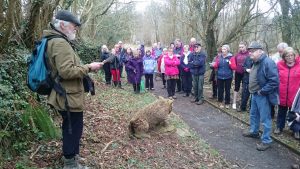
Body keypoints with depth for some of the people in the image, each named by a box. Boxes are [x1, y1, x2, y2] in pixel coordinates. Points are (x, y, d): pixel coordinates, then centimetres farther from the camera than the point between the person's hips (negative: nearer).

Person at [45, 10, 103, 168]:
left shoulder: (56, 41, 14)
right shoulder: (60, 43, -20)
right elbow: (67, 71, -29)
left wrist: (85, 67, 11)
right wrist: (88, 67, -19)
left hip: (66, 96, 11)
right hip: (69, 97, -11)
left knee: (70, 128, 23)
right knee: (73, 129, 2)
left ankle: (69, 155, 40)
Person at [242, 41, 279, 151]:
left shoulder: (268, 62, -22)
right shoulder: (256, 62, 9)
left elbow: (274, 81, -26)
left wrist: (262, 91, -21)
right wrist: (253, 90, 12)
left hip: (263, 96, -10)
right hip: (255, 94, 10)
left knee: (265, 119, 1)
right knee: (253, 114, 23)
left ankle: (266, 141, 13)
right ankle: (253, 131, 43)